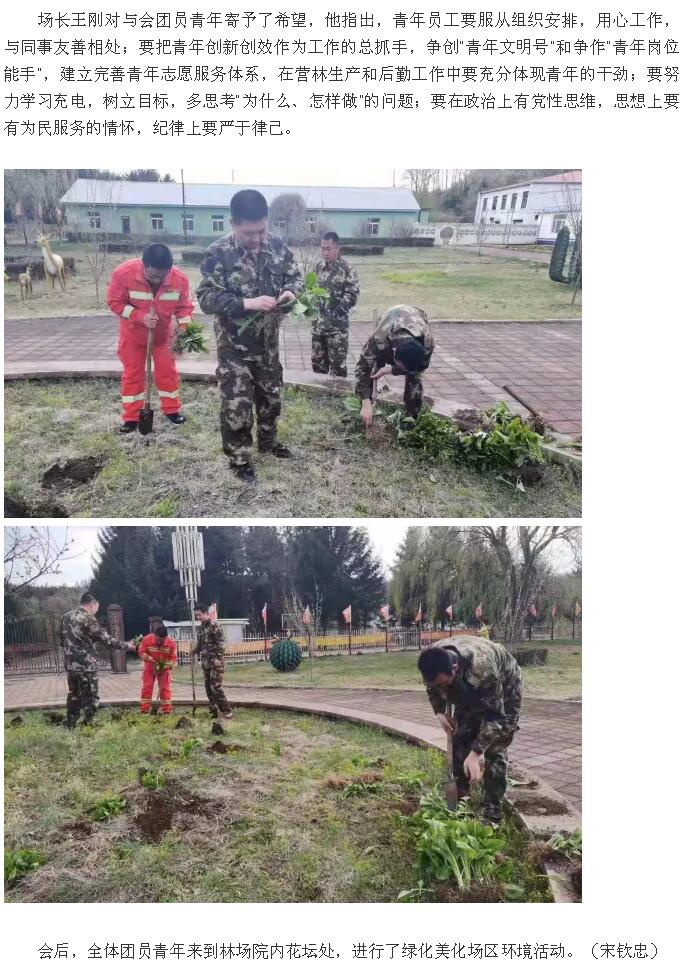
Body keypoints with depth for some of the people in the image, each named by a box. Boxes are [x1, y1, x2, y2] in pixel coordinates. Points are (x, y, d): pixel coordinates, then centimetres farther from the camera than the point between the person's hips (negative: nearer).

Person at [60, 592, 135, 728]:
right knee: (90, 697, 1)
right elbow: (107, 639, -12)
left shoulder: (66, 617, 9)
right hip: (86, 666, -8)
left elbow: (62, 639, 18)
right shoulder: (88, 619, -14)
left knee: (74, 694, 19)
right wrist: (126, 646, -3)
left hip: (70, 664, 8)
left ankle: (70, 724, 24)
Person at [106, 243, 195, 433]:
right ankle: (131, 417, 14)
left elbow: (185, 306, -10)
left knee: (168, 371, 7)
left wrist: (183, 328, -27)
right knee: (132, 373, 5)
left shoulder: (180, 279, -25)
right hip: (133, 333, -1)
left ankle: (172, 410, 25)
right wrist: (140, 316, -32)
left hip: (164, 333, 1)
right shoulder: (123, 273, -29)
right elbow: (115, 302, -19)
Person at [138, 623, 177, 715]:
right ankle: (144, 710, 3)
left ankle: (167, 710, 3)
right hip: (150, 667, 0)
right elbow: (141, 652, -14)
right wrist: (151, 660, -27)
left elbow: (173, 658, -15)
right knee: (147, 688, -2)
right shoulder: (147, 639, -23)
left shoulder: (171, 643, -22)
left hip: (164, 668, 0)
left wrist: (166, 666, -29)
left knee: (165, 689, -2)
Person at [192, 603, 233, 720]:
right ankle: (214, 712, 17)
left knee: (216, 687, -11)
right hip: (206, 663, 8)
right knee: (209, 687, 9)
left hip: (215, 662, -8)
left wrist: (219, 660, -21)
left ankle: (227, 711, -3)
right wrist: (195, 651, 2)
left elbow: (221, 644, -15)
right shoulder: (201, 627, 13)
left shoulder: (214, 626, -12)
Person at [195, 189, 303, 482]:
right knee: (237, 405, 1)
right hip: (235, 346, -5)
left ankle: (268, 441, 42)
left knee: (270, 396, 20)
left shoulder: (277, 245, -4)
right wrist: (247, 303, -31)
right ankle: (239, 458, 18)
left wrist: (290, 291, -14)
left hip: (268, 343, 5)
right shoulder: (218, 254, -18)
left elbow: (295, 275, 9)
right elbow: (206, 298, -22)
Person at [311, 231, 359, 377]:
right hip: (318, 323, 6)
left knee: (337, 364, 1)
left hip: (337, 325, -6)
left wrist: (334, 306, -20)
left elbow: (352, 296, -13)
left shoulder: (347, 269, -11)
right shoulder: (318, 266, 7)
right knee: (317, 360, 15)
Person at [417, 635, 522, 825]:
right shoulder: (433, 662, -28)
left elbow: (494, 716, -37)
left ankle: (492, 815, -2)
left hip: (504, 687, -5)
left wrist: (475, 753, -41)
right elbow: (433, 689, -2)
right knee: (459, 741, 1)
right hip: (469, 691, 6)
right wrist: (440, 712, -15)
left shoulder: (482, 669, -45)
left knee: (494, 750, -12)